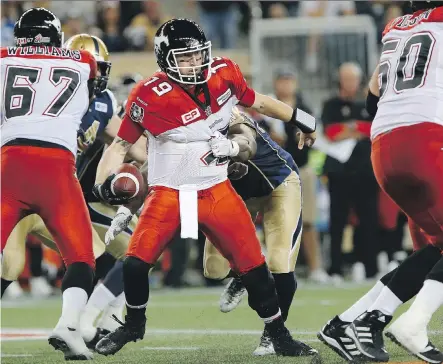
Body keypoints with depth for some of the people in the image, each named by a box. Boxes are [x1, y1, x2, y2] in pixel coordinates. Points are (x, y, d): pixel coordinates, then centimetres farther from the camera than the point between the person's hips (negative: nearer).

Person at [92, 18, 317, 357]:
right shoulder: (151, 97, -16)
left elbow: (254, 100, 14)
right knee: (136, 262, -13)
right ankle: (134, 325, 16)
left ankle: (279, 335, 16)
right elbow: (122, 144, -8)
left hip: (217, 192, 3)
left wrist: (299, 119, 21)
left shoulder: (223, 75, -5)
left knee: (253, 266, -1)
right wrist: (104, 182, -23)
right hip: (169, 193, -3)